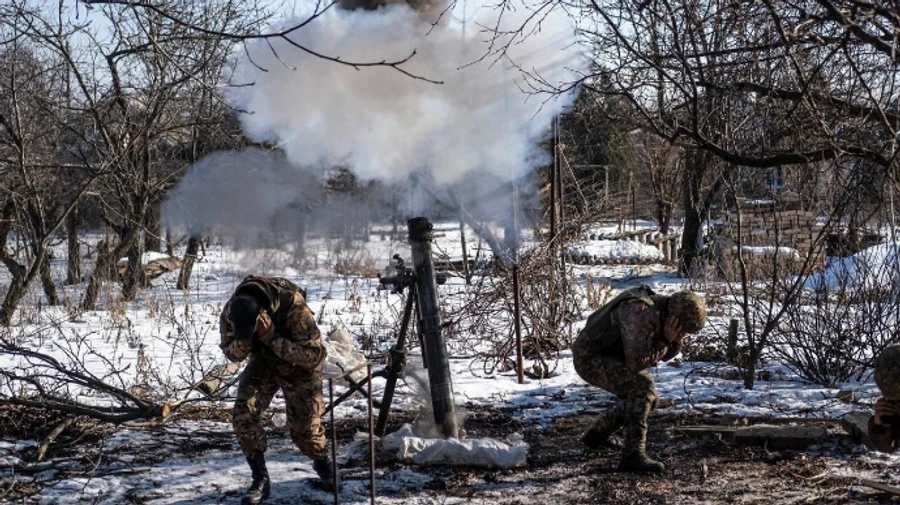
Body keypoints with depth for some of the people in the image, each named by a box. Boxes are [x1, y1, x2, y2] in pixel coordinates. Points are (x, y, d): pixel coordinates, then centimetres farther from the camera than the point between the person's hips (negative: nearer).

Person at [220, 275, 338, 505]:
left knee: (304, 425, -1)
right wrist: (245, 339, -35)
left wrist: (272, 338, -44)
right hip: (262, 363, 3)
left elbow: (314, 354, -36)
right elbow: (232, 353, -11)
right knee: (243, 413, -15)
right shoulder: (231, 312, -26)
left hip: (299, 367, -3)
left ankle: (323, 464, 33)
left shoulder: (293, 306, -39)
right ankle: (260, 479, -2)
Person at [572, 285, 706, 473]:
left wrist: (674, 340, -12)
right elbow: (637, 362, -33)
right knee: (643, 387, -26)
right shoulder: (640, 313, -31)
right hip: (590, 358, -10)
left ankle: (597, 435, 32)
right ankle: (633, 456, -22)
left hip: (605, 357, 10)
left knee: (647, 398, 15)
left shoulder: (662, 311, -1)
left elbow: (665, 355, 9)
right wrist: (665, 339, -25)